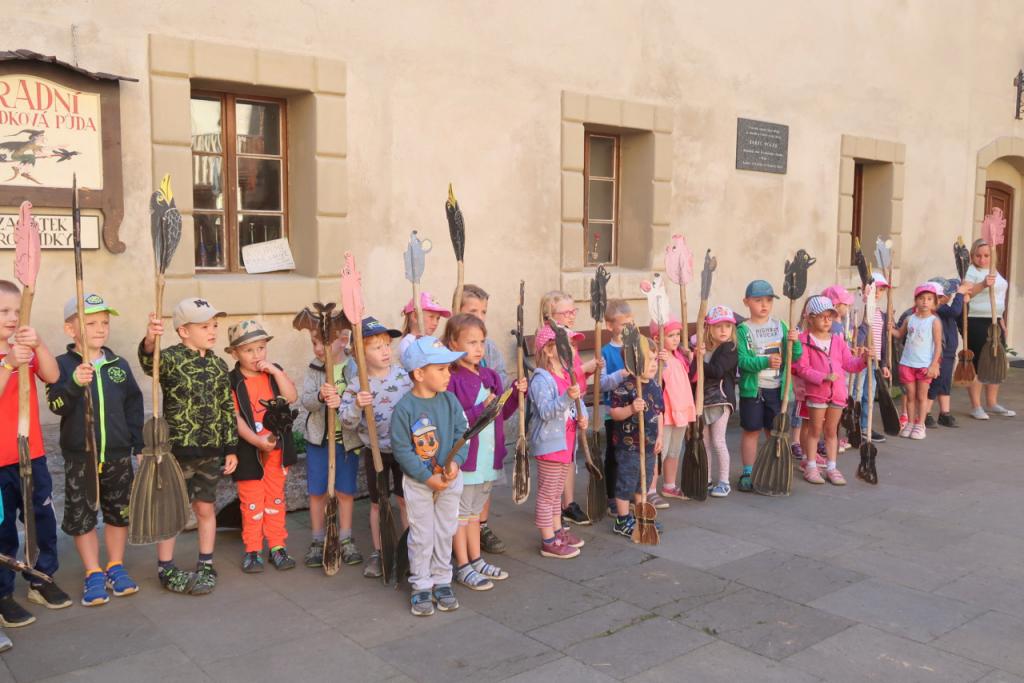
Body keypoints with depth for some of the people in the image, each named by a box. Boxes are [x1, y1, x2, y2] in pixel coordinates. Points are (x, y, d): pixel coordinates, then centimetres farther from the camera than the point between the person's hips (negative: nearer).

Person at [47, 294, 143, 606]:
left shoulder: (119, 365, 4)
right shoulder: (63, 365, -5)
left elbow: (134, 405, 9)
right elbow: (57, 405, -18)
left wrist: (139, 444, 6)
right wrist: (75, 384, -37)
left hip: (118, 454, 3)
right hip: (79, 457, -2)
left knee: (119, 511, 11)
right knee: (81, 516, 5)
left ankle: (116, 567, 27)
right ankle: (93, 573, 20)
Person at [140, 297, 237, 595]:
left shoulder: (219, 365, 7)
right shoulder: (171, 358, -9)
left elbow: (228, 409, 11)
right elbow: (150, 362, -34)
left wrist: (231, 448, 8)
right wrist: (150, 341, -56)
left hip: (211, 451, 4)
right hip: (177, 449, -4)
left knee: (205, 508, 12)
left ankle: (206, 566, 25)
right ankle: (165, 568, 20)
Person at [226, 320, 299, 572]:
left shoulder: (275, 373, 4)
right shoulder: (231, 381, -8)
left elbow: (292, 397, -11)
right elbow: (234, 417, -14)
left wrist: (275, 371, -16)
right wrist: (257, 440, -23)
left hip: (278, 446, 3)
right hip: (248, 449, -3)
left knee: (275, 498, 12)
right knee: (251, 501, 5)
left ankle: (277, 546, 21)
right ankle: (252, 550, 16)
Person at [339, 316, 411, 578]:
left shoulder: (403, 375, -7)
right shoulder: (356, 384, -12)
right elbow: (347, 422, -15)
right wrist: (356, 405, -33)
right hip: (375, 451, -1)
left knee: (405, 499, 11)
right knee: (377, 502, 13)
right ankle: (378, 552, 27)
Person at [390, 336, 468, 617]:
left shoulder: (450, 400, -5)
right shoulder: (404, 408, -18)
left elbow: (462, 434, -1)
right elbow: (402, 450, -16)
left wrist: (456, 462, -19)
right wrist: (428, 478, -18)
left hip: (450, 478, 4)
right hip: (418, 481, -4)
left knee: (445, 532, 14)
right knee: (421, 535, 7)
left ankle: (442, 581, 29)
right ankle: (421, 586, 22)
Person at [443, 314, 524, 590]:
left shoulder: (490, 377, 6)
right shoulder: (451, 380, -18)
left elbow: (501, 414, 10)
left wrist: (516, 394, -4)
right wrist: (480, 410, -29)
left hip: (488, 458, 7)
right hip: (463, 458, -7)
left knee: (475, 512, 21)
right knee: (460, 513, 8)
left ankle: (476, 560, 33)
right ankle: (463, 567, 19)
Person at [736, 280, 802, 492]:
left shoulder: (780, 326, 6)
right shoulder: (743, 330, -6)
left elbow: (795, 356, 4)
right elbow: (742, 360, -17)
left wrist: (795, 342, -16)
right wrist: (766, 362, -29)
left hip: (777, 388, 4)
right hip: (752, 388, -4)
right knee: (751, 431, 4)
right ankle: (748, 473, 14)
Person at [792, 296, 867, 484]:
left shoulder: (838, 340, 10)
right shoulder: (804, 340, -9)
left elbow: (849, 364, 7)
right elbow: (802, 368, -15)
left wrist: (863, 359, -12)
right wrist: (824, 377, -24)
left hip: (837, 393, 5)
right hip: (816, 393, -5)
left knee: (831, 431, 13)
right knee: (815, 430, 6)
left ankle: (831, 468, 21)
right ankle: (811, 467, 16)